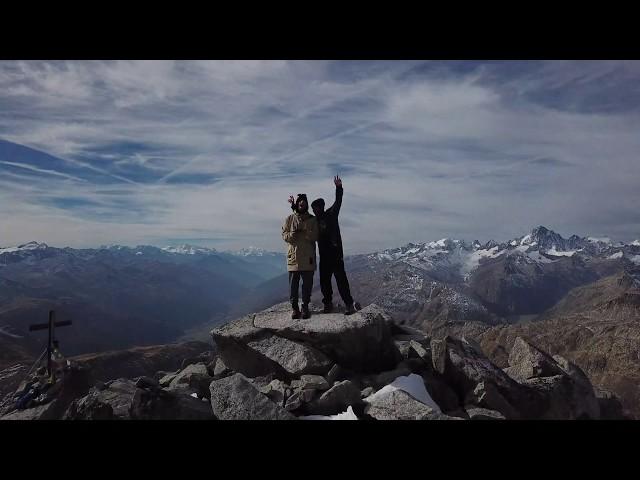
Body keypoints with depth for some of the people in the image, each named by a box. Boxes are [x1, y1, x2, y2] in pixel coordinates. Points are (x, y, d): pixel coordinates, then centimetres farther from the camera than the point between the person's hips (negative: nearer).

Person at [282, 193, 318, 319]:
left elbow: (315, 236, -5)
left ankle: (305, 307, 15)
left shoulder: (312, 220, 7)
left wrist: (302, 232, -20)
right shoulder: (289, 219, 8)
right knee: (293, 284, 2)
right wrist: (292, 234, -19)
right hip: (293, 256, 0)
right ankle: (294, 308, 12)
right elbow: (284, 235, 2)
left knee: (307, 283, 4)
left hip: (308, 258, 0)